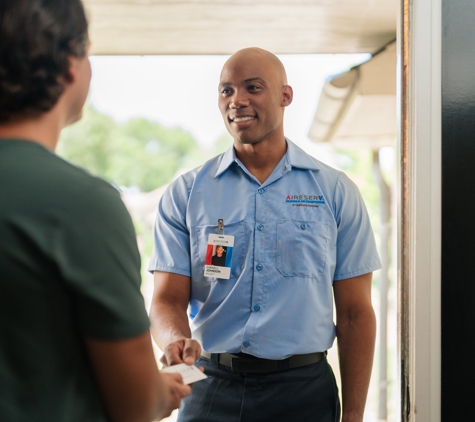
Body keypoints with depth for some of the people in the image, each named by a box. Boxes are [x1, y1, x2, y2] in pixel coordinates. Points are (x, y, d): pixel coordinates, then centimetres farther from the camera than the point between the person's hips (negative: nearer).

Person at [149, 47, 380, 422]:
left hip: (305, 389, 0)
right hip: (211, 390, 1)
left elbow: (355, 313, 1)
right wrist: (177, 341, -24)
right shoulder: (184, 194, 2)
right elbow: (168, 299, -1)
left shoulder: (336, 192, 1)